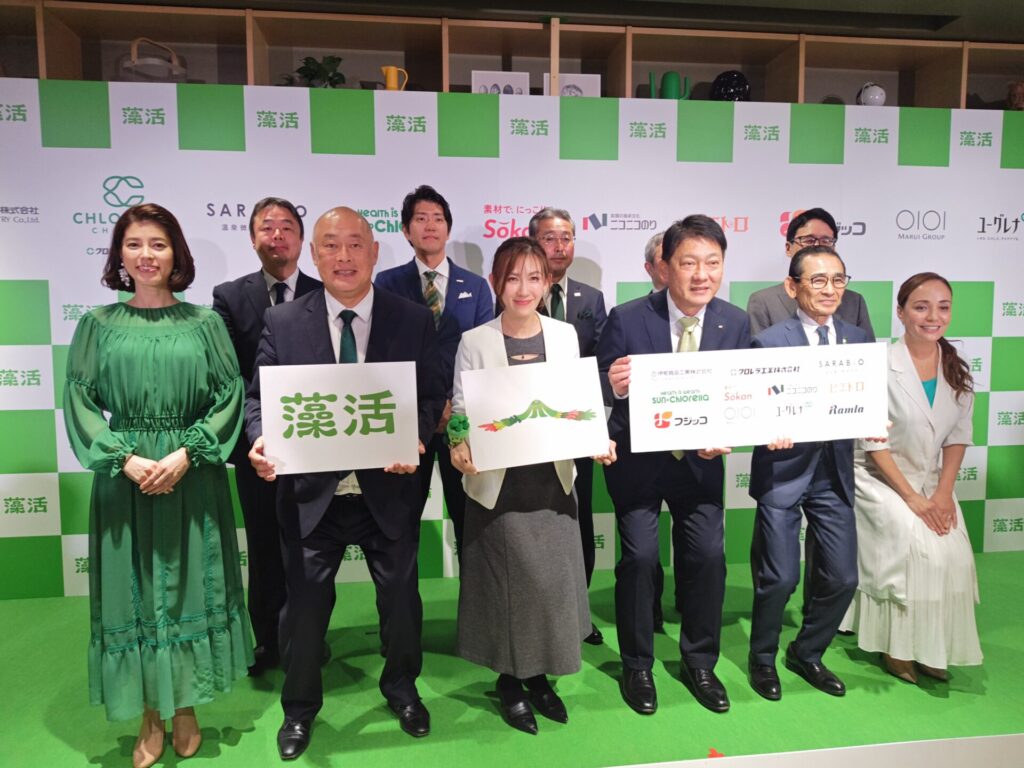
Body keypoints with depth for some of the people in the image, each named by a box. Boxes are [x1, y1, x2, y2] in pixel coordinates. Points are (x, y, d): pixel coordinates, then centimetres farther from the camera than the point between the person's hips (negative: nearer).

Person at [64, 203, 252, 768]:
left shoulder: (204, 323, 2)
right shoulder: (98, 324, 4)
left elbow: (230, 396, -3)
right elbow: (80, 400, -1)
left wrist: (185, 453, -14)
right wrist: (126, 459, -13)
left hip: (194, 475, 0)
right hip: (123, 476, 1)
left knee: (189, 587, 8)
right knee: (133, 590, 8)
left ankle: (185, 710, 28)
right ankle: (149, 717, 25)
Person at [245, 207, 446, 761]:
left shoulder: (414, 320, -2)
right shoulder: (282, 322, -1)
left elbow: (431, 396, -2)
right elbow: (259, 397, 1)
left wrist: (416, 439, -21)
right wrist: (260, 441, -20)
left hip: (389, 488, 1)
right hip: (311, 491, 0)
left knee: (401, 598, 18)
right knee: (304, 604, 15)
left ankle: (401, 688, 47)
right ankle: (300, 707, 41)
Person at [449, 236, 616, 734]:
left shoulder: (564, 336, 3)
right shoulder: (475, 342, -5)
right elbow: (461, 411, -5)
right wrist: (459, 447, -24)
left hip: (552, 478, 3)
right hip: (498, 482, -3)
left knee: (553, 580, 10)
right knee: (506, 582, 7)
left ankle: (539, 675, 35)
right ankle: (509, 681, 31)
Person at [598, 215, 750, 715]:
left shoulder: (736, 323, -6)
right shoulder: (627, 319, -16)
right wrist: (614, 386, -33)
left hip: (700, 458, 3)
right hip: (637, 456, -2)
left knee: (708, 555, 3)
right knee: (639, 556, -3)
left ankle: (699, 663, 28)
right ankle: (637, 667, 22)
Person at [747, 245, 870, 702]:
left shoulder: (859, 341, 8)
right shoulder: (768, 342, -7)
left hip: (835, 472, 5)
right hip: (784, 469, -4)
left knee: (842, 577, 8)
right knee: (780, 577, 0)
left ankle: (807, 654, 35)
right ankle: (762, 658, 28)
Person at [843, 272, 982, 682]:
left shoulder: (957, 371, 1)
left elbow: (958, 436, 5)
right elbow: (874, 444, -15)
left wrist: (943, 492, -7)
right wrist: (912, 498, -16)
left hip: (931, 481, 5)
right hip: (879, 479, -5)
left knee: (955, 552, -15)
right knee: (919, 547, -22)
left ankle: (934, 646, 6)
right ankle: (898, 645, -1)